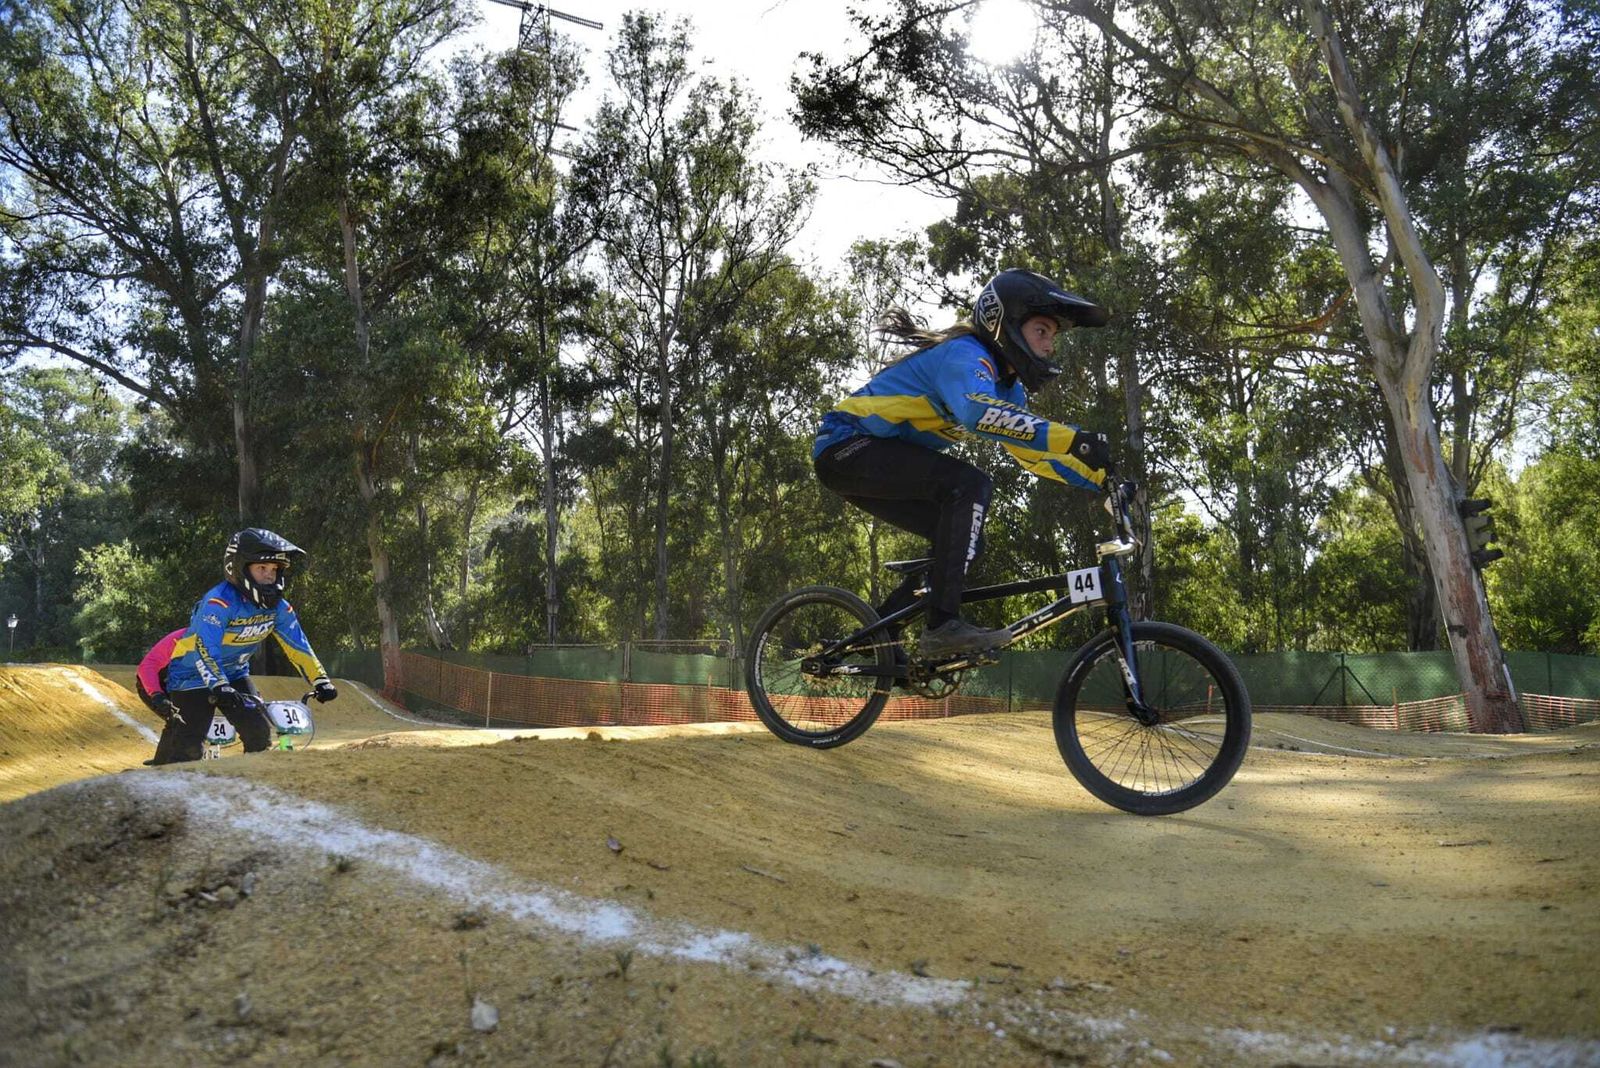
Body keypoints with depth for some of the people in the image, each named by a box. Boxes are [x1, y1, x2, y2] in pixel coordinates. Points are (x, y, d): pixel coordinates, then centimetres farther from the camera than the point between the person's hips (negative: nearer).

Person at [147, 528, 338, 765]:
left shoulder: (278, 607, -9)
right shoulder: (219, 601, -29)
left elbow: (297, 645, -4)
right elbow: (205, 648, -38)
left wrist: (321, 680, -12)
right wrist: (219, 687, -50)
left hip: (234, 675, 6)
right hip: (193, 675, -6)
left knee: (260, 733, -10)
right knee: (190, 748, -13)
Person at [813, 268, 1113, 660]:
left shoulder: (1006, 384, 11)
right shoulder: (964, 355, -20)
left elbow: (1032, 449, 11)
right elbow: (980, 412, -42)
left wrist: (1099, 477, -2)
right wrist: (1074, 439, -48)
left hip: (876, 460, 10)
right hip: (847, 446, -10)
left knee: (964, 541, 6)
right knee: (970, 486, -25)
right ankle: (943, 624, -26)